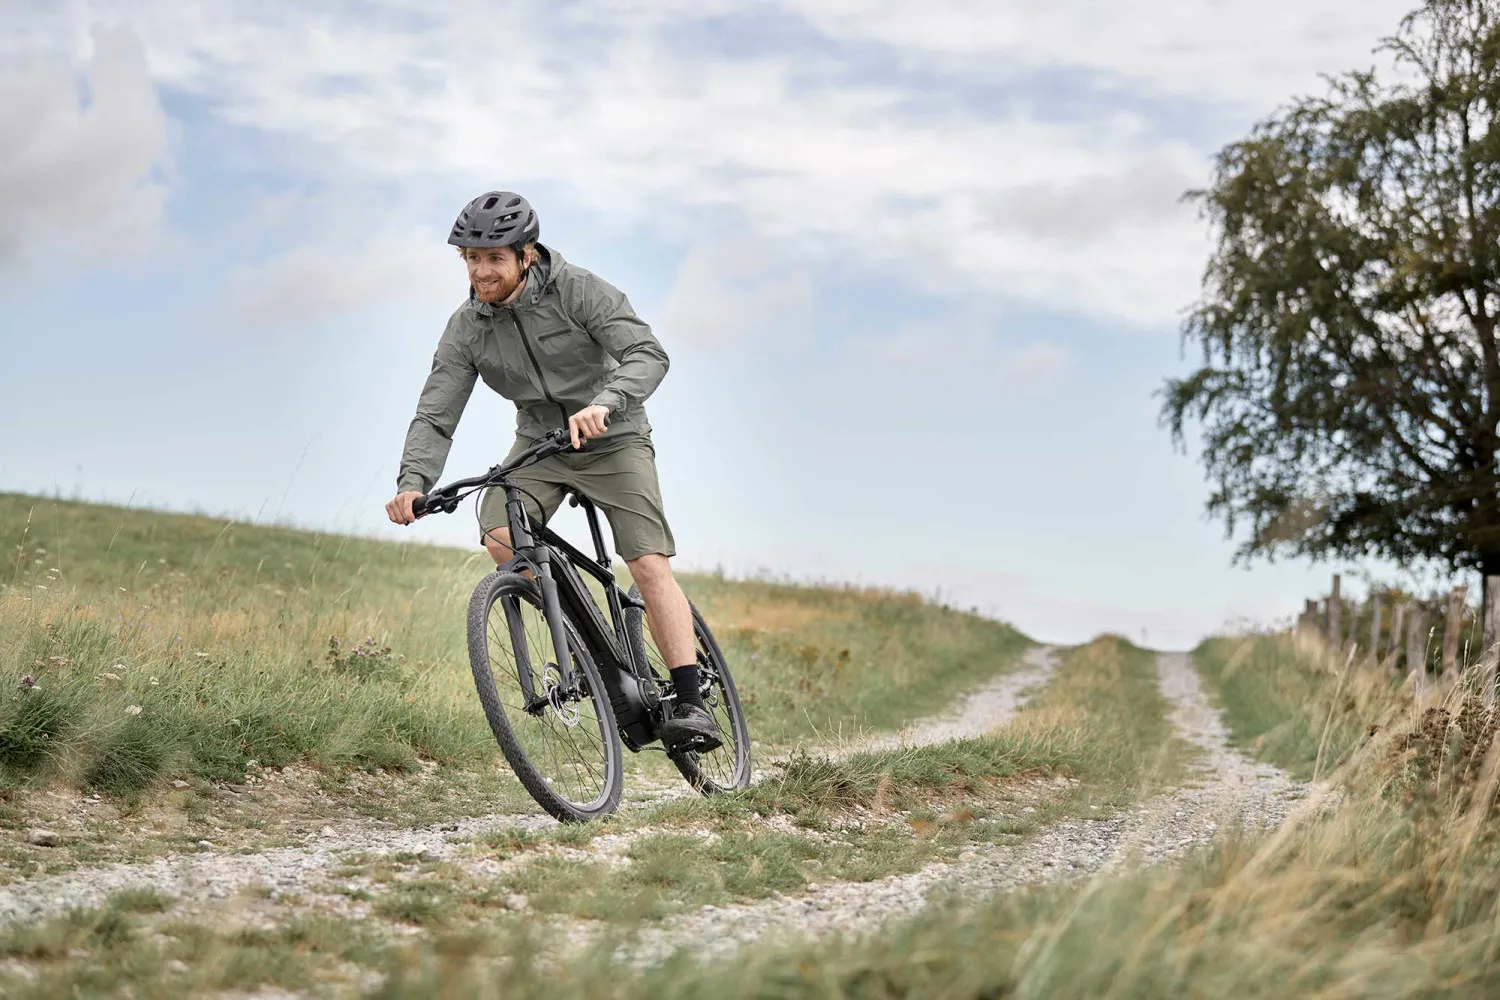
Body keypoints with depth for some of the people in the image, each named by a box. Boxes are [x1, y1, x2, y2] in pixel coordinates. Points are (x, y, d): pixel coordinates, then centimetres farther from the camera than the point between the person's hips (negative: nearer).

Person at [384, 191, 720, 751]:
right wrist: (413, 483, -31)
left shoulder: (576, 289, -19)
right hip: (539, 443, 4)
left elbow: (647, 355, -29)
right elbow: (435, 415, -12)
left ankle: (690, 705, -17)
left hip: (612, 438, -4)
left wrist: (602, 403, -49)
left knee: (650, 565, -17)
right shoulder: (466, 328, -9)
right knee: (500, 537, -24)